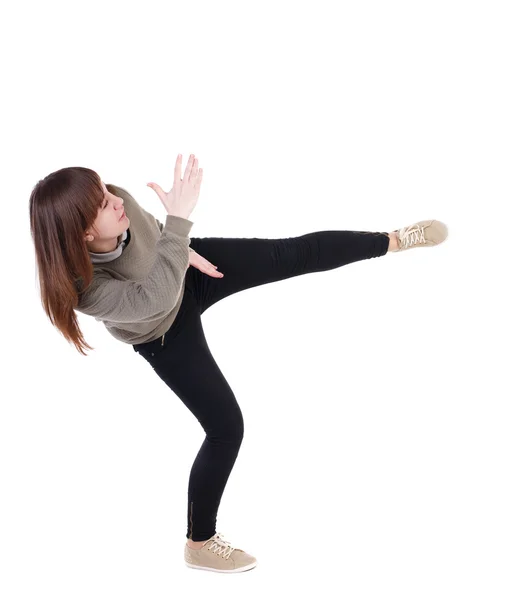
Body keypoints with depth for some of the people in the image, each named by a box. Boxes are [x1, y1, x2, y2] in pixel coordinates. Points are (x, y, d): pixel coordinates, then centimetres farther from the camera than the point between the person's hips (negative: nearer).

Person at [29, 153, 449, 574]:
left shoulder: (113, 202, -29)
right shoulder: (84, 287, -44)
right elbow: (156, 298, -54)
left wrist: (181, 249, -11)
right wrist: (179, 219, -57)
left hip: (189, 275, 5)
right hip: (166, 337, -5)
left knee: (295, 254, 4)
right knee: (226, 427, -1)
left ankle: (395, 240, 26)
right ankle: (200, 544, 19)